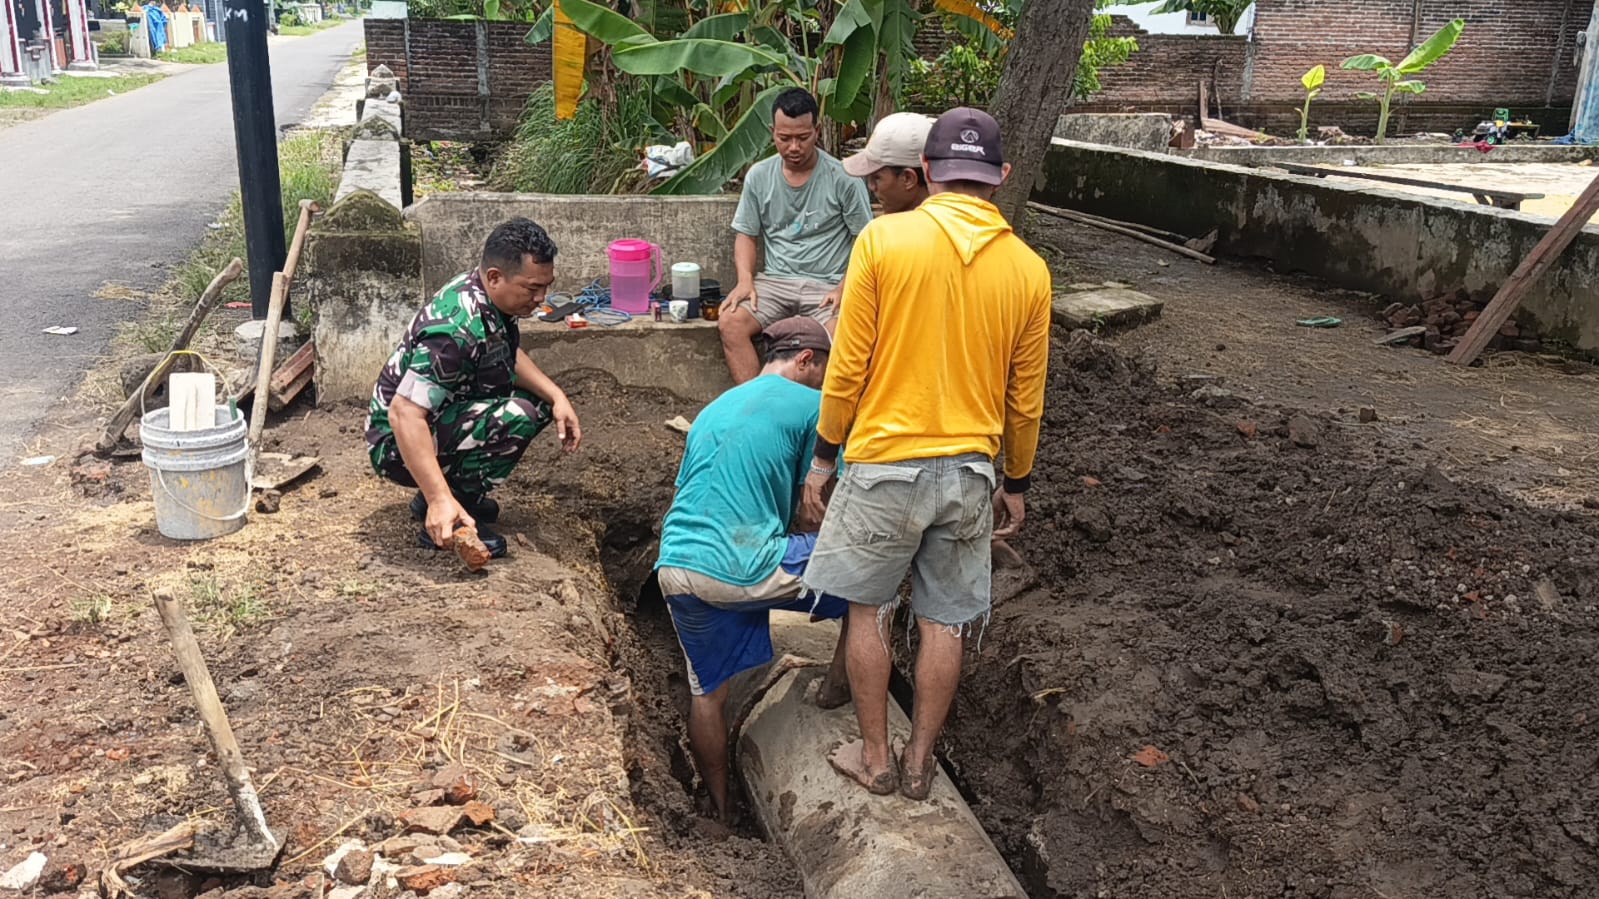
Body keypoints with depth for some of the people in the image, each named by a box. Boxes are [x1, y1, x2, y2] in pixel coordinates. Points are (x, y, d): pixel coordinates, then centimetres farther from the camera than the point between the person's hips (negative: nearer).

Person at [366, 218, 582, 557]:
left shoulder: (487, 293, -5)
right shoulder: (457, 329, -32)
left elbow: (510, 355, 11)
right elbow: (403, 414, -36)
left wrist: (556, 396, -6)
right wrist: (441, 500, -43)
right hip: (400, 443, -9)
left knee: (539, 401, 5)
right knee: (517, 418, -29)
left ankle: (461, 490, 10)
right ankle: (443, 518, -13)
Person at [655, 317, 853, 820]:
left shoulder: (716, 407, 25)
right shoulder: (810, 405, 3)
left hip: (675, 566, 8)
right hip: (742, 569, -7)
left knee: (707, 692, 22)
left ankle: (720, 814, 33)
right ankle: (837, 689, 24)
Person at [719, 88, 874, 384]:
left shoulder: (844, 178, -3)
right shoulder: (758, 176, 7)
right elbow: (746, 235, 14)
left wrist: (844, 287, -13)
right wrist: (745, 279, -5)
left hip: (827, 284, -3)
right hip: (774, 280, 3)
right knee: (730, 322, -24)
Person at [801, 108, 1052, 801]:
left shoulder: (883, 238, -10)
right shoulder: (1028, 269, -1)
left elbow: (847, 366, -9)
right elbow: (1025, 399, 5)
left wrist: (823, 457, 3)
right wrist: (1015, 484, 18)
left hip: (884, 463, -3)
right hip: (969, 471, 3)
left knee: (868, 610, 14)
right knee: (945, 622, 14)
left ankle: (874, 758, 24)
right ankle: (919, 763, 27)